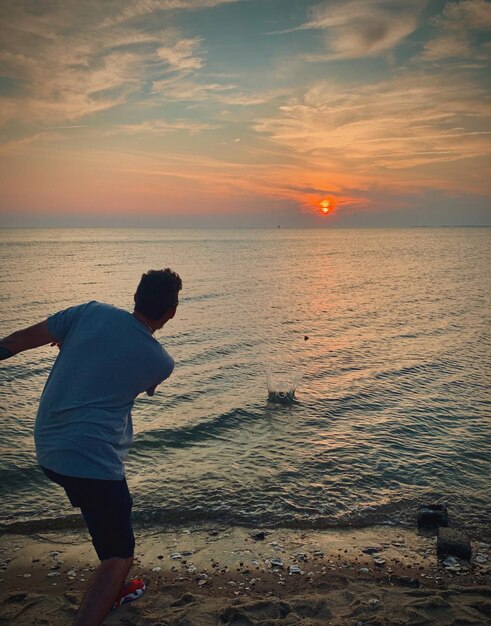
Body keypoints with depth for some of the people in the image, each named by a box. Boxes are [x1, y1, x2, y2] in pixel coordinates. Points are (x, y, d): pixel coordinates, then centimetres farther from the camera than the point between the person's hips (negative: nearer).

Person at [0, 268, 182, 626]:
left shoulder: (92, 312, -1)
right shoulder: (161, 363, -4)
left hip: (48, 449, 7)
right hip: (93, 459, -7)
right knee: (120, 556, 3)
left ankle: (113, 591, 47)